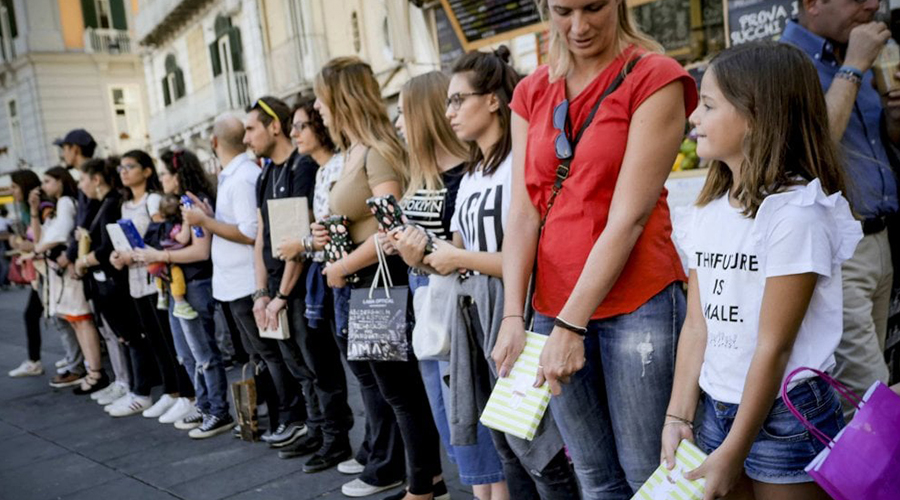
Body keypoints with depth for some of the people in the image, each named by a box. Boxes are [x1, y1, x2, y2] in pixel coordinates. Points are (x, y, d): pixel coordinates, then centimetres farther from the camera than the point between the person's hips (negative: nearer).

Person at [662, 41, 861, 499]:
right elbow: (697, 324, 4)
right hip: (717, 409, 6)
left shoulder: (796, 210, -17)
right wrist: (678, 416, 0)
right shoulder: (707, 212, 4)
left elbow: (774, 346, -18)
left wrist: (733, 452, -15)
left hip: (788, 416, -6)